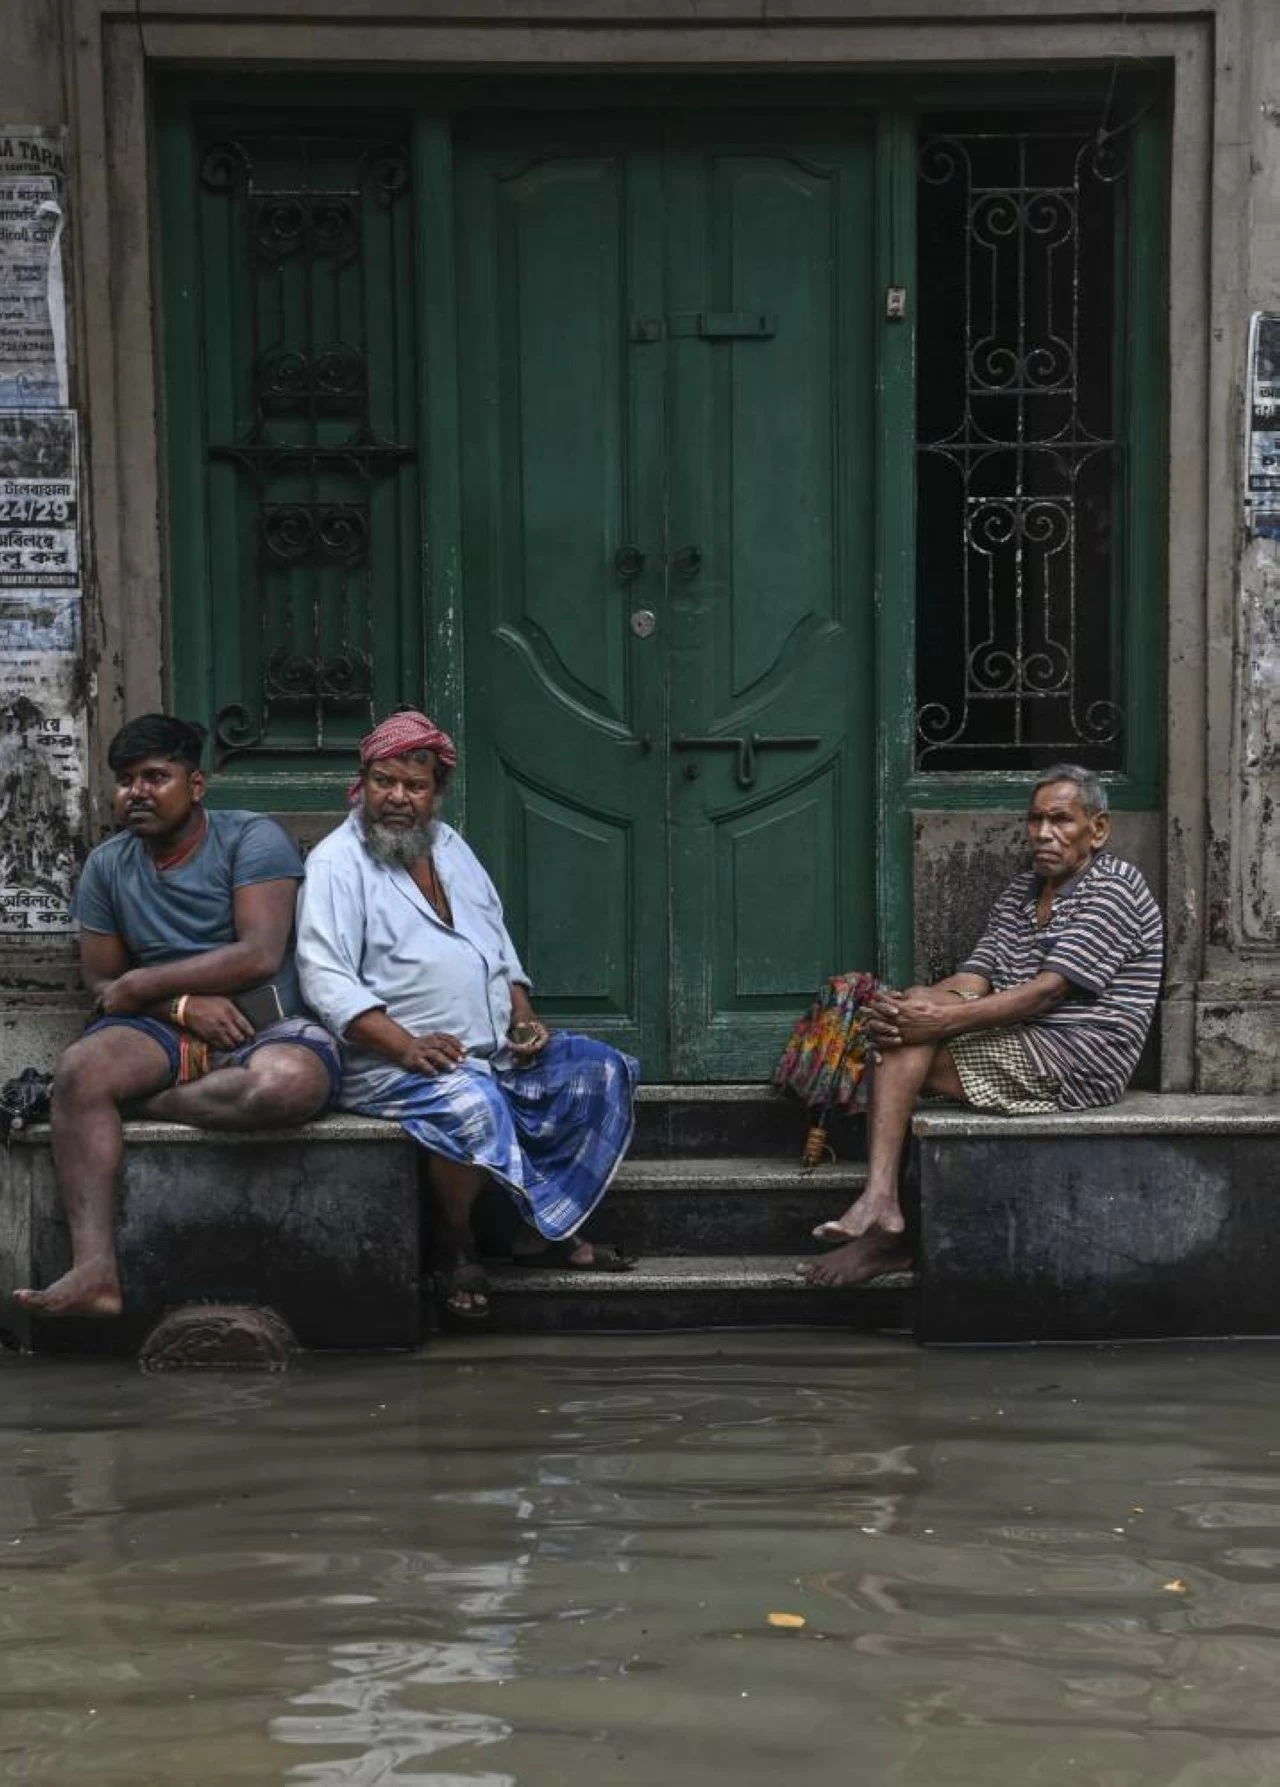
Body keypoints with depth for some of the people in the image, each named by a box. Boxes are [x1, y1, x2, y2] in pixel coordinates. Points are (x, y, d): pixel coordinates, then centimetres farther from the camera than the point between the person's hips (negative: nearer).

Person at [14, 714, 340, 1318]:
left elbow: (260, 954, -16)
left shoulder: (252, 839, -5)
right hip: (170, 1030, 3)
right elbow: (101, 983, 10)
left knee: (288, 1081, -40)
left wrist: (141, 985, -11)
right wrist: (182, 1003, -12)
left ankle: (134, 1104, -17)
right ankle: (95, 1271, -39)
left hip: (269, 1026, -3)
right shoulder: (107, 866, 10)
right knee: (79, 1067, -29)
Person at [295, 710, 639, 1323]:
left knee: (601, 1072, -4)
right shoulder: (336, 862, -7)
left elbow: (498, 942, 23)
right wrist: (407, 1047, -28)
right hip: (393, 1064, -8)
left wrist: (523, 1016, 4)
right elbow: (325, 979, -17)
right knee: (472, 1104, -36)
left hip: (497, 1052, 8)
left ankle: (547, 1226, 4)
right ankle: (454, 1249, -11)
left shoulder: (448, 846, 17)